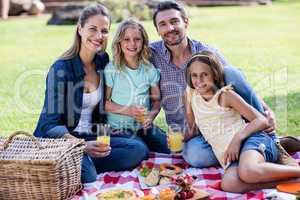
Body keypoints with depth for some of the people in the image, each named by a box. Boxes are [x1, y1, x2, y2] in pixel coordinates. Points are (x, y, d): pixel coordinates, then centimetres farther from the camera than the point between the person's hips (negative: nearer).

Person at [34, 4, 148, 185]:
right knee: (88, 177, -34)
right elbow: (50, 124, -19)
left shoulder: (103, 61, 4)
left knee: (139, 149, -16)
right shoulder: (61, 69, -14)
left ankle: (83, 164, -16)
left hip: (90, 137, 6)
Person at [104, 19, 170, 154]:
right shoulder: (111, 69, -7)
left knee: (170, 150, -15)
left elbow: (156, 100, 10)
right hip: (120, 128, -4)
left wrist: (151, 115, -10)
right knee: (142, 152, -27)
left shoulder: (150, 69, 6)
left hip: (145, 127, 4)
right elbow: (104, 102, -6)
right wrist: (128, 110, -17)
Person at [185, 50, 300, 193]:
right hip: (230, 157, 4)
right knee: (228, 184, -35)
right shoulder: (190, 94, 15)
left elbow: (262, 120, -3)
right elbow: (192, 129, 27)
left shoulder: (226, 95, 2)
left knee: (248, 172, -41)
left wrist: (237, 138, -17)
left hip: (250, 139, -4)